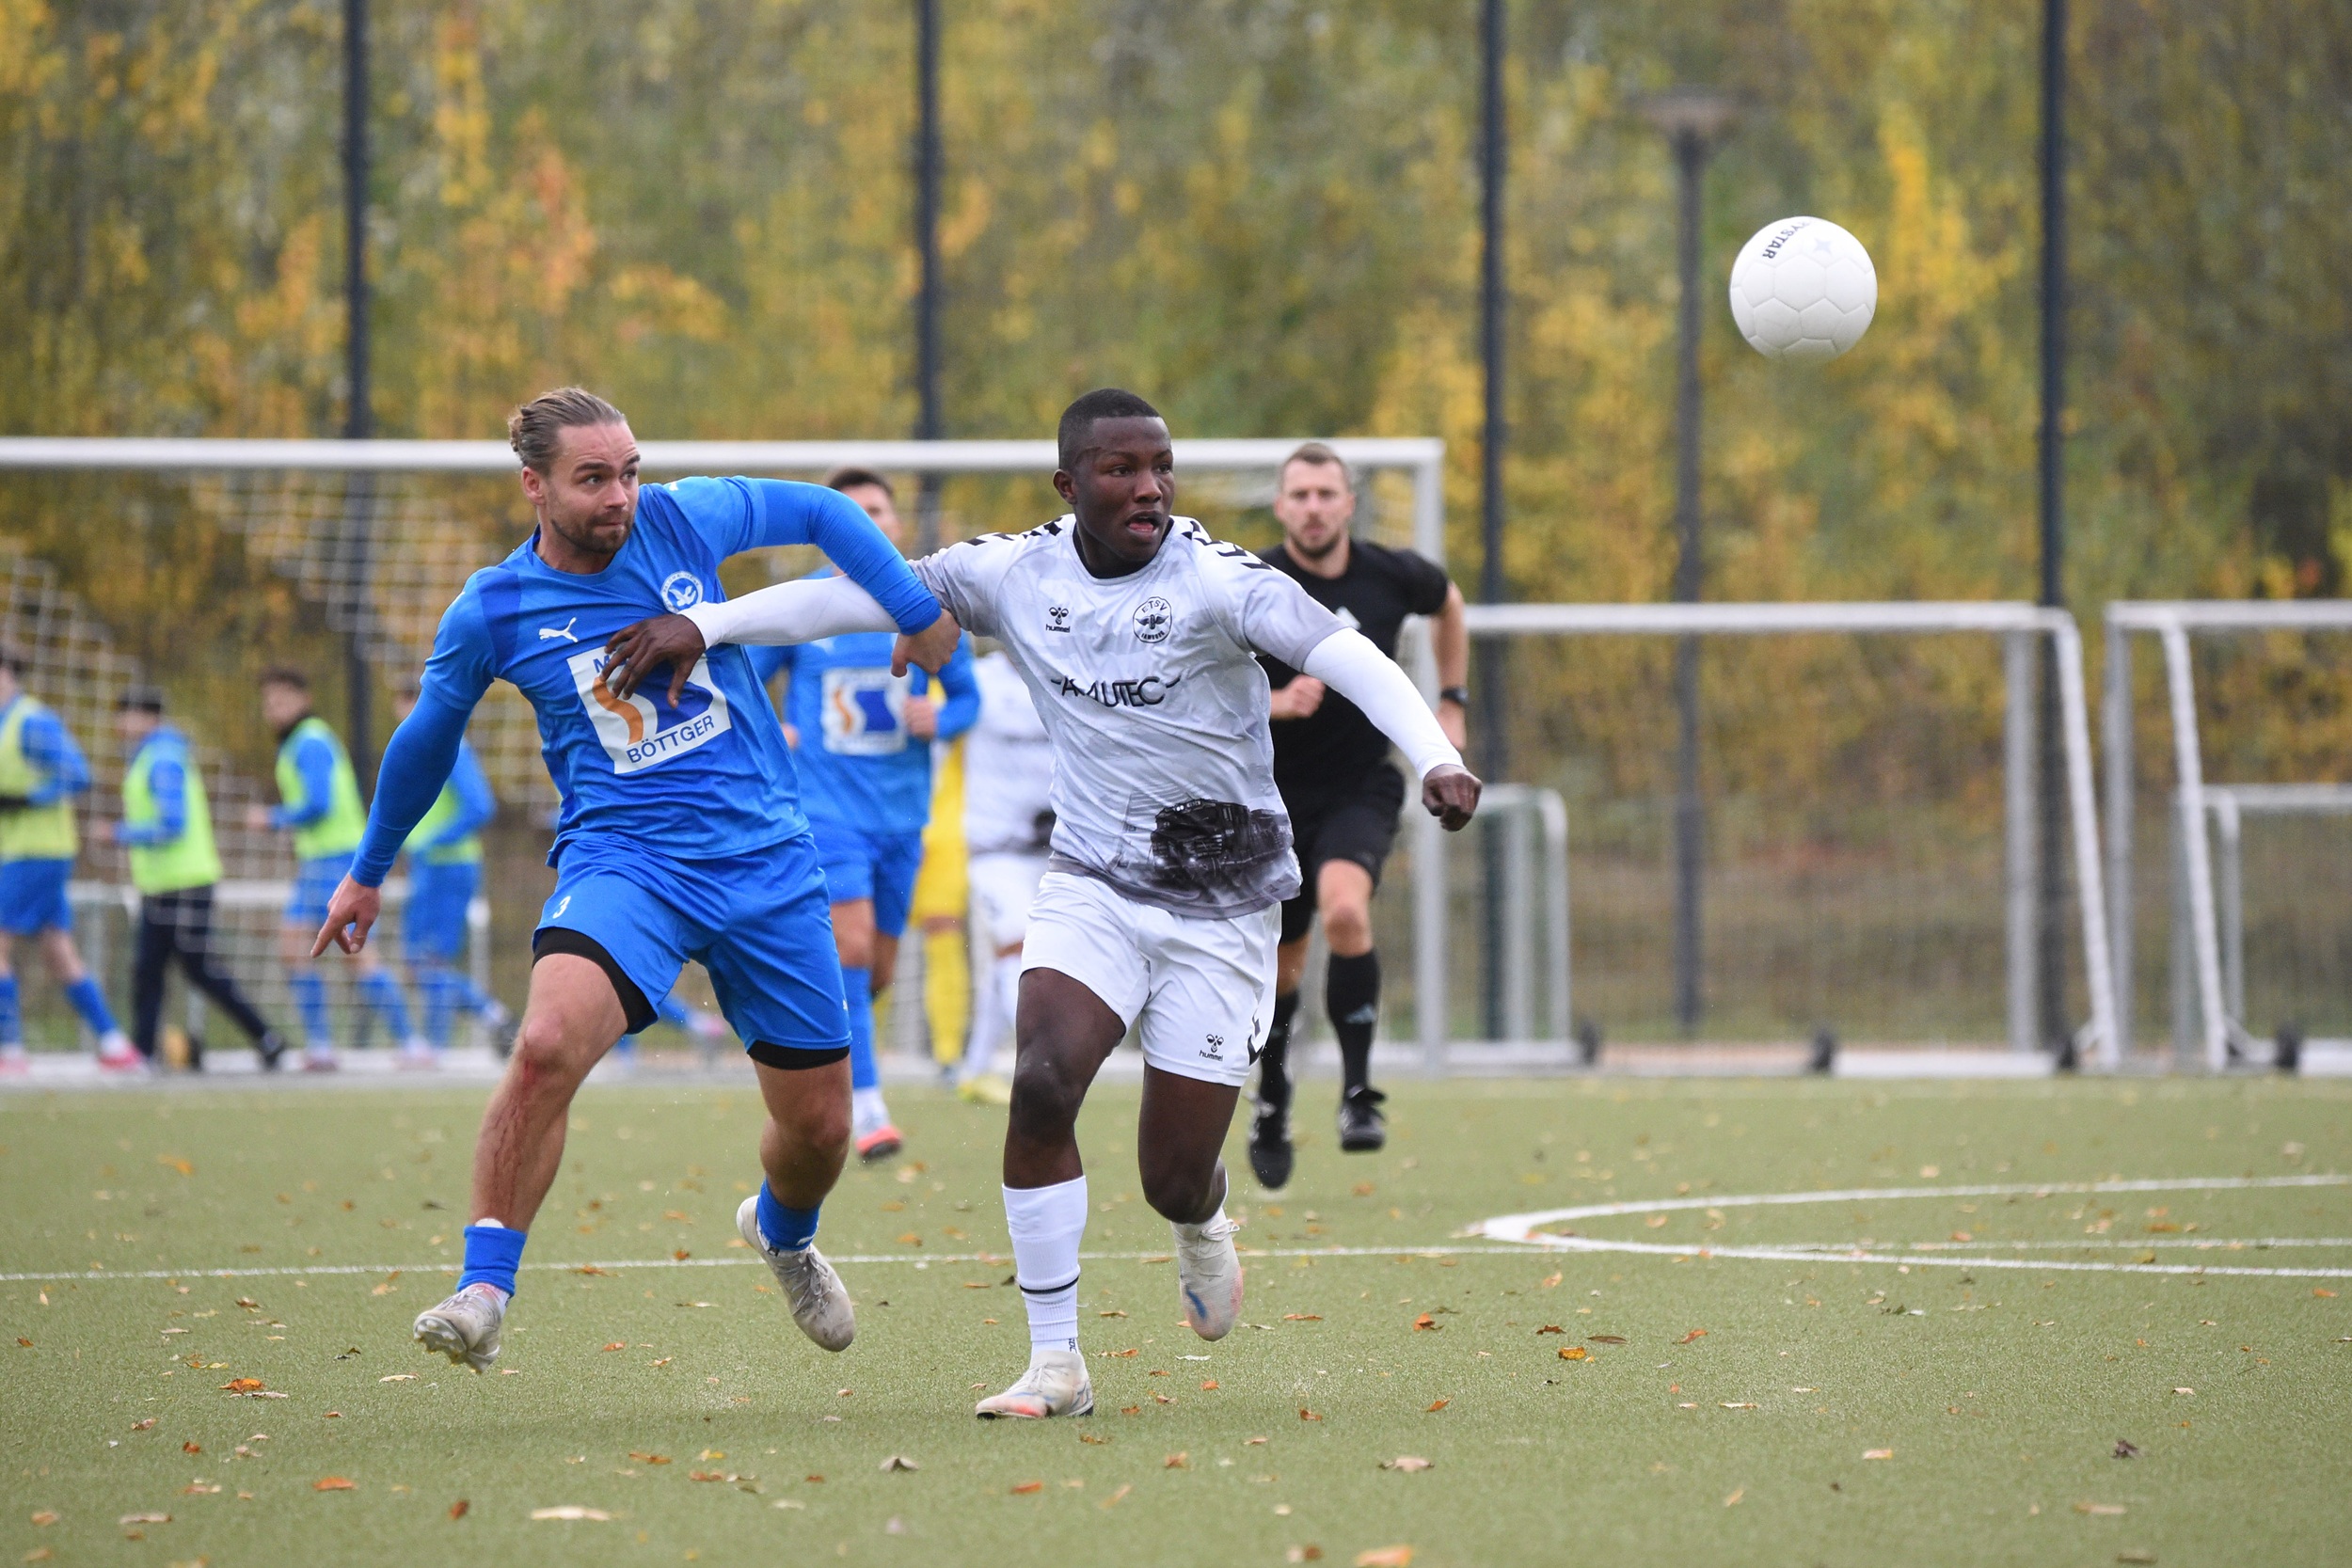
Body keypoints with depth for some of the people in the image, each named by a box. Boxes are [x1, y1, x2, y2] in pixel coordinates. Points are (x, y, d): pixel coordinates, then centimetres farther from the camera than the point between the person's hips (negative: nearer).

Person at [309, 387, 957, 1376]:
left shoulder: (683, 521, -2)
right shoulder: (493, 611, -4)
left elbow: (820, 513, 14)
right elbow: (427, 737, 13)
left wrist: (919, 611, 10)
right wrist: (369, 871, 24)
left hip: (767, 859, 3)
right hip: (622, 855, -2)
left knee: (819, 1123, 8)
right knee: (548, 1044, -32)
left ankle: (783, 1230, 46)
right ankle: (483, 1293, -24)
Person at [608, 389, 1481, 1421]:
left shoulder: (1216, 580, -15)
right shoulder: (1017, 574, -3)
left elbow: (1349, 658, -25)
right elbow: (859, 594, 0)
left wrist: (1434, 760, -41)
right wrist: (703, 627, -7)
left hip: (1221, 912, -2)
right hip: (1091, 884, 3)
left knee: (1173, 1181, -2)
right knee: (1042, 1083, -23)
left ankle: (1202, 1225, 40)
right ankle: (1055, 1364, -14)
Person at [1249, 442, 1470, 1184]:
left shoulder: (1391, 575, -7)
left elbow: (1447, 605, 18)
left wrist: (1452, 702, 13)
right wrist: (1279, 702, -28)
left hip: (1362, 788, -1)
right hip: (1277, 796, 1)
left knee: (1346, 909, -30)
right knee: (1281, 965, 12)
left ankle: (1358, 1094, -22)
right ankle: (1271, 1105, 39)